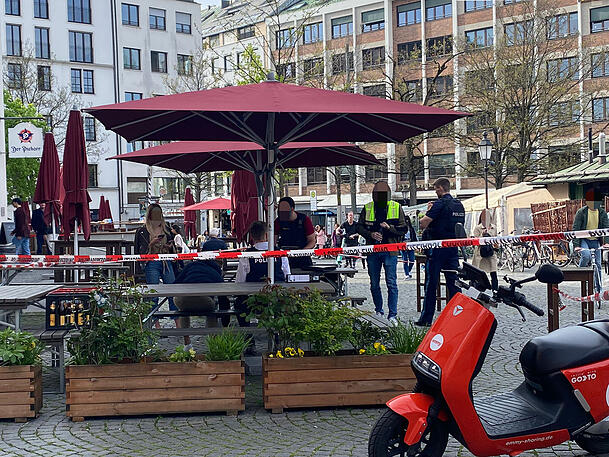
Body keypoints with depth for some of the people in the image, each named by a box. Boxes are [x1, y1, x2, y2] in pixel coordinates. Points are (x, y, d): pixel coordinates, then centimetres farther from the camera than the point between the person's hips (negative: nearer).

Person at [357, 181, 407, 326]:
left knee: (391, 283, -8)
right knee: (374, 284, 10)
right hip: (372, 250, 3)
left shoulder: (396, 207, 3)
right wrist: (370, 234, -10)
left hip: (390, 250, -2)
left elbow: (403, 229, 2)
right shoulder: (367, 208, 8)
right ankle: (378, 311, 25)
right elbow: (359, 227, 8)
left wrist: (390, 228, -15)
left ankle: (393, 314, -4)